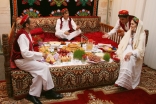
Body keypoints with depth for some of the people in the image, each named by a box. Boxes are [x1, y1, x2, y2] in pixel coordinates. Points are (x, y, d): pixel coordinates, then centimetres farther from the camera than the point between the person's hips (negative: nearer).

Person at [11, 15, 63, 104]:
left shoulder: (27, 33, 10)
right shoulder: (23, 36, -20)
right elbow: (25, 53, -29)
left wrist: (37, 56, 0)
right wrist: (40, 54, -23)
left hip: (26, 58, 9)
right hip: (21, 60, -9)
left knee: (39, 72, -13)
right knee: (44, 67, -19)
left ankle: (33, 95, -6)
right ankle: (49, 91, -5)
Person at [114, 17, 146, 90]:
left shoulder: (142, 35, -5)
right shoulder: (129, 32, 13)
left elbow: (140, 49, -13)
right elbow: (122, 43, 9)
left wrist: (131, 53, -30)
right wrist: (118, 52, -5)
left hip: (135, 53, -5)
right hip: (127, 50, 5)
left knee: (129, 59, -37)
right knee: (124, 58, -32)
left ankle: (123, 82, -40)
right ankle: (124, 81, -32)